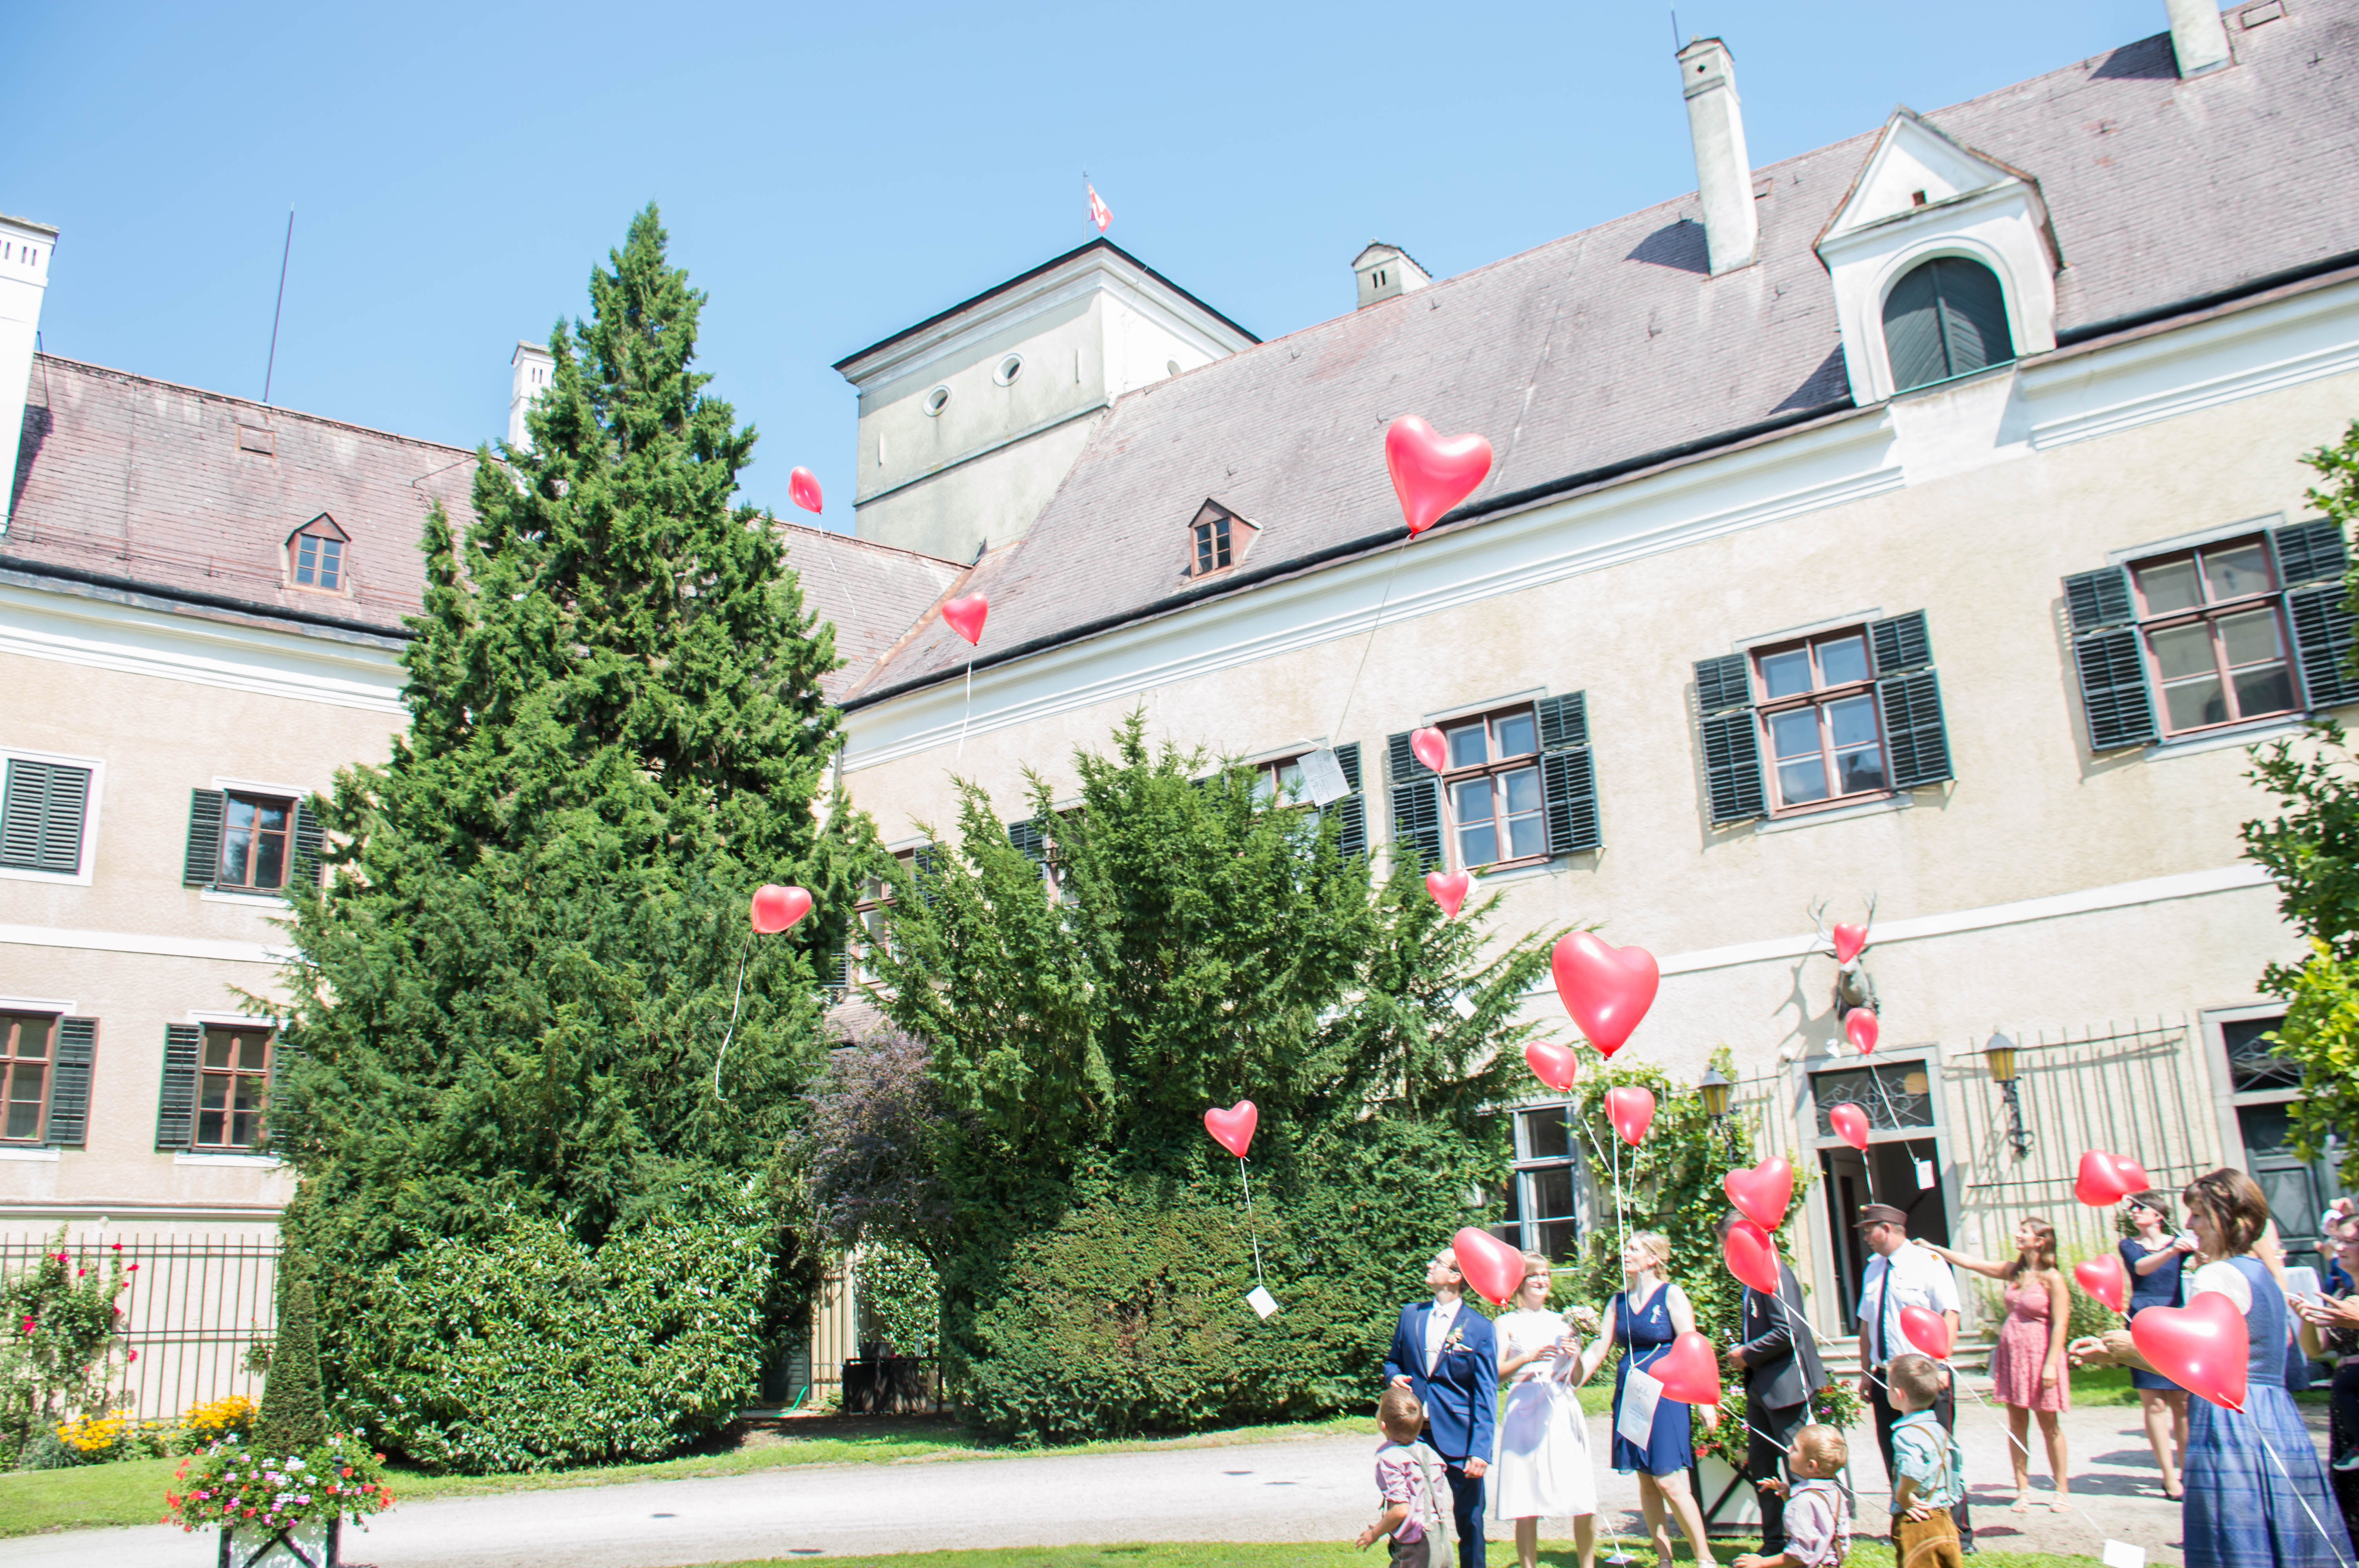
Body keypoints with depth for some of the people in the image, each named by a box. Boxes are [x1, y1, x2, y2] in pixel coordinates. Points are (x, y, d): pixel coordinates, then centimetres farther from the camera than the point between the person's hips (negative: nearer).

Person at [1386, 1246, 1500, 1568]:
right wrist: (1394, 1377, -3)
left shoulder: (1480, 1328, -5)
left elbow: (1486, 1395, -6)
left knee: (1469, 1521, 4)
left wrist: (1480, 1450, -13)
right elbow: (1393, 1360, 22)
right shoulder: (1411, 1314, 9)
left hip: (1458, 1439, -3)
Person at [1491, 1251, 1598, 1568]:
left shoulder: (1562, 1322, 18)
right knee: (1526, 1505, -5)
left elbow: (1578, 1378, 18)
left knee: (1585, 1500, -6)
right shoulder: (1506, 1324, 8)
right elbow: (1497, 1373, -2)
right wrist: (1529, 1358, -17)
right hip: (1525, 1411, -3)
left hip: (1563, 1410, 3)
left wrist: (1576, 1354, -2)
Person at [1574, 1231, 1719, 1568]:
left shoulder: (1670, 1295, -3)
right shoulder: (1619, 1302, 12)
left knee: (1668, 1481, -9)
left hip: (1664, 1392, -6)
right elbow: (1597, 1351, 11)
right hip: (1629, 1394, 6)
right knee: (1646, 1482, 7)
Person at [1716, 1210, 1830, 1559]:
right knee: (1760, 1467, 15)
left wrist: (1747, 1355, -16)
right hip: (1761, 1387, 10)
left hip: (1785, 1384, -10)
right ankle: (1774, 1542, 25)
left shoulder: (1774, 1272, -19)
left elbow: (1788, 1331, -25)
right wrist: (1738, 1353, 6)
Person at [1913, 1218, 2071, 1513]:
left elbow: (2060, 1325, -13)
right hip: (2011, 1354, 6)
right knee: (2016, 1424, 6)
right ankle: (2023, 1491, 12)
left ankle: (2063, 1491, 17)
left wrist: (2051, 1364, -17)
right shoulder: (2012, 1272, 7)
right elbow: (1970, 1263, 12)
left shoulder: (2052, 1279, -10)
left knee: (2049, 1425, 5)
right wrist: (1934, 1249, 10)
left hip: (2039, 1355, -6)